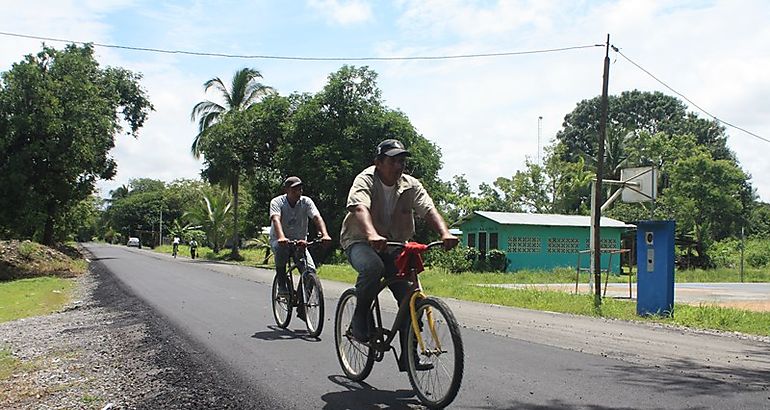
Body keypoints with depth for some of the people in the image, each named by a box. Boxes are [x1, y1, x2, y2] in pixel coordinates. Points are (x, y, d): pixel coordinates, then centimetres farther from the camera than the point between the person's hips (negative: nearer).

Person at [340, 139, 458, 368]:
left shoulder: (410, 185, -2)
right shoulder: (365, 180, -15)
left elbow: (429, 210, -16)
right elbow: (360, 208, -34)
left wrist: (445, 233, -37)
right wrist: (372, 235, -55)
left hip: (395, 246, 5)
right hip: (360, 242, -4)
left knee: (411, 294, -10)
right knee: (372, 267, -38)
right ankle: (360, 320, -14)